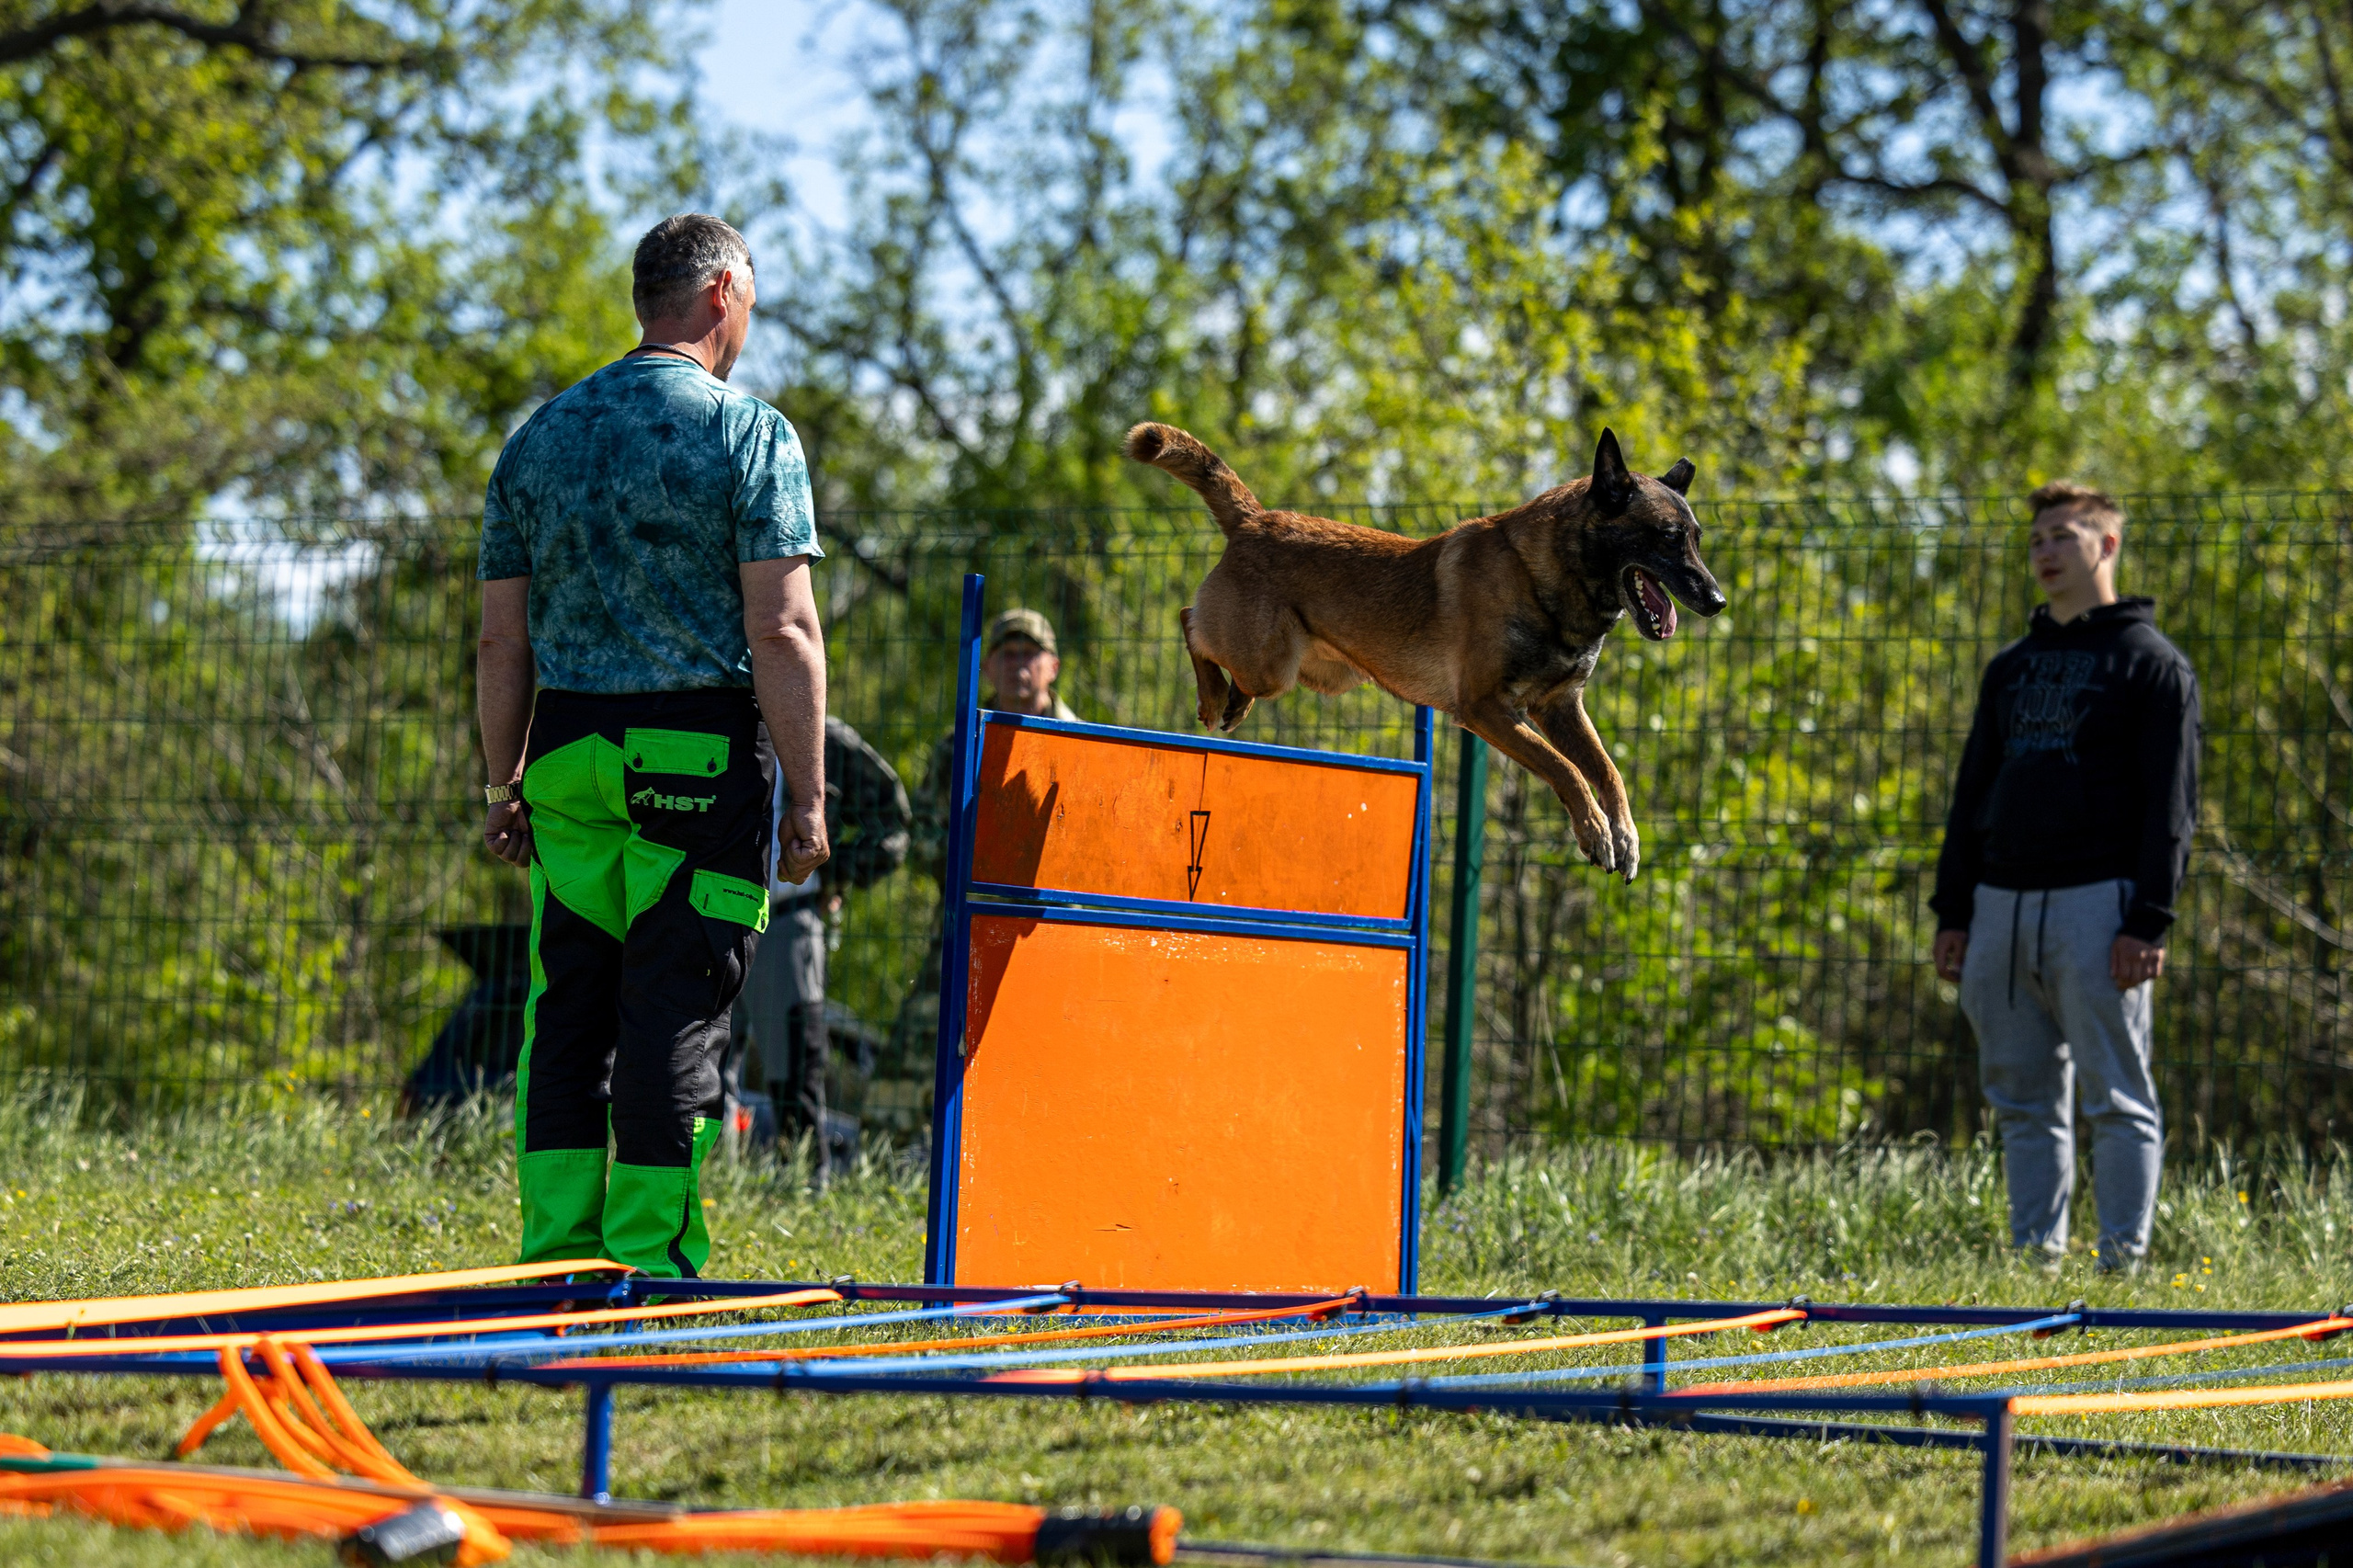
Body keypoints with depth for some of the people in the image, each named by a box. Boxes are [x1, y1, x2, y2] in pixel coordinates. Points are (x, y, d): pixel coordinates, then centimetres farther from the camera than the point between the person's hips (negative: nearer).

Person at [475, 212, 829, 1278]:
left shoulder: (539, 437, 11)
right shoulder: (749, 435, -4)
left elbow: (503, 640, 11)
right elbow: (783, 632, -11)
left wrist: (504, 783, 17)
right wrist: (808, 795, -8)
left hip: (568, 753, 5)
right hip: (704, 758, -4)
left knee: (567, 1005, 9)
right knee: (676, 1011, -2)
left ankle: (557, 1254, 7)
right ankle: (650, 1260, -3)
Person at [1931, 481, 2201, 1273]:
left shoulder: (2151, 663, 2)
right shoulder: (2011, 667, 20)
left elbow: (2170, 803, -5)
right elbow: (1972, 793, 20)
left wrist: (2149, 922, -14)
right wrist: (1952, 911, 11)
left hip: (2095, 905, -6)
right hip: (2001, 907, 6)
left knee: (2115, 1097, -5)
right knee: (2023, 1101, 7)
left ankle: (2124, 1261, -4)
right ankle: (2035, 1257, 11)